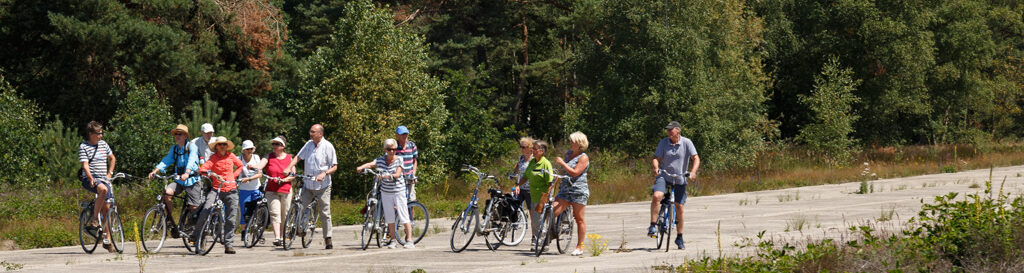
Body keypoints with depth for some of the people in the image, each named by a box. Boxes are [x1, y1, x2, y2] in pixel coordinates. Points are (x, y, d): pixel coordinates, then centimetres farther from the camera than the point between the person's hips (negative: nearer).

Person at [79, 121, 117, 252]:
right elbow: (85, 165, -15)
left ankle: (107, 240, 7)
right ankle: (93, 221, -28)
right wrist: (91, 179, -28)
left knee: (106, 208, 0)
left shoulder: (103, 144, 12)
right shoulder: (83, 147, -5)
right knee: (103, 189, -37)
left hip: (104, 179, 6)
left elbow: (112, 159, 26)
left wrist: (109, 174, 15)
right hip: (90, 180, -6)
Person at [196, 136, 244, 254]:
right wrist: (210, 173, -32)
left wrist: (234, 175, 12)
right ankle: (196, 235, -3)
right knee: (206, 211, -23)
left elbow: (240, 165, 26)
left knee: (231, 220, 0)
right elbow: (202, 169, -14)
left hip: (230, 190, 3)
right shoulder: (213, 157, 0)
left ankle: (228, 245, 8)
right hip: (216, 189, -3)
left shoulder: (231, 156, 8)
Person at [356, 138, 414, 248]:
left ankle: (409, 240, -4)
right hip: (386, 191, 3)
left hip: (398, 191, -3)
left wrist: (386, 176, -35)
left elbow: (397, 174, -18)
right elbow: (371, 164, -15)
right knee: (389, 217, 8)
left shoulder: (399, 160, -7)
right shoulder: (381, 160, 1)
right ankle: (393, 240, 17)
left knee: (403, 216, -6)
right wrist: (361, 167, -35)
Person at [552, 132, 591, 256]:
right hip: (565, 190, 7)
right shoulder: (568, 153, 14)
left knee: (579, 219, 0)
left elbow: (575, 172, -20)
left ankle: (579, 247, 6)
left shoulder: (583, 158, -7)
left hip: (579, 191, -7)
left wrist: (562, 163, -18)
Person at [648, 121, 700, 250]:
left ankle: (679, 238, 18)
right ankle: (653, 226, -22)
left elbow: (696, 158, -11)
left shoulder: (686, 143, -7)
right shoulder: (663, 142, -2)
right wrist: (655, 168, -25)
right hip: (664, 176, 0)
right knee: (656, 196, -28)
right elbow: (656, 158, -3)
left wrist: (693, 171, -29)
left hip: (679, 179, 0)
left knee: (679, 207, 4)